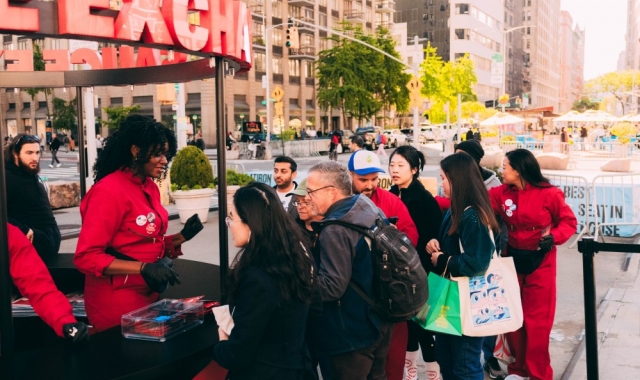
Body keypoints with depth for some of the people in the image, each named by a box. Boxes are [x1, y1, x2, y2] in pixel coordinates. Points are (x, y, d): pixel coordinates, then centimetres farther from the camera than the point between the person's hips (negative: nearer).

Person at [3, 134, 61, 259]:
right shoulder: (7, 178, -17)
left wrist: (53, 233, 17)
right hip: (34, 243, -9)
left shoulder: (32, 175, 13)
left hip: (51, 238, 9)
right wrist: (24, 230, -28)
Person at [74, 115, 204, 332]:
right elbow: (86, 257, -20)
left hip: (147, 295, 8)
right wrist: (143, 268, -27)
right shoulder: (110, 191, -17)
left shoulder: (150, 187, 6)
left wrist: (181, 237, -2)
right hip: (117, 301, -8)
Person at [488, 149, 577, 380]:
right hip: (512, 262, 4)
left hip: (540, 264, -4)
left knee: (536, 321, 2)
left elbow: (569, 221, -4)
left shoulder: (549, 194, -13)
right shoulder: (502, 193, -2)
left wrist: (553, 237, -22)